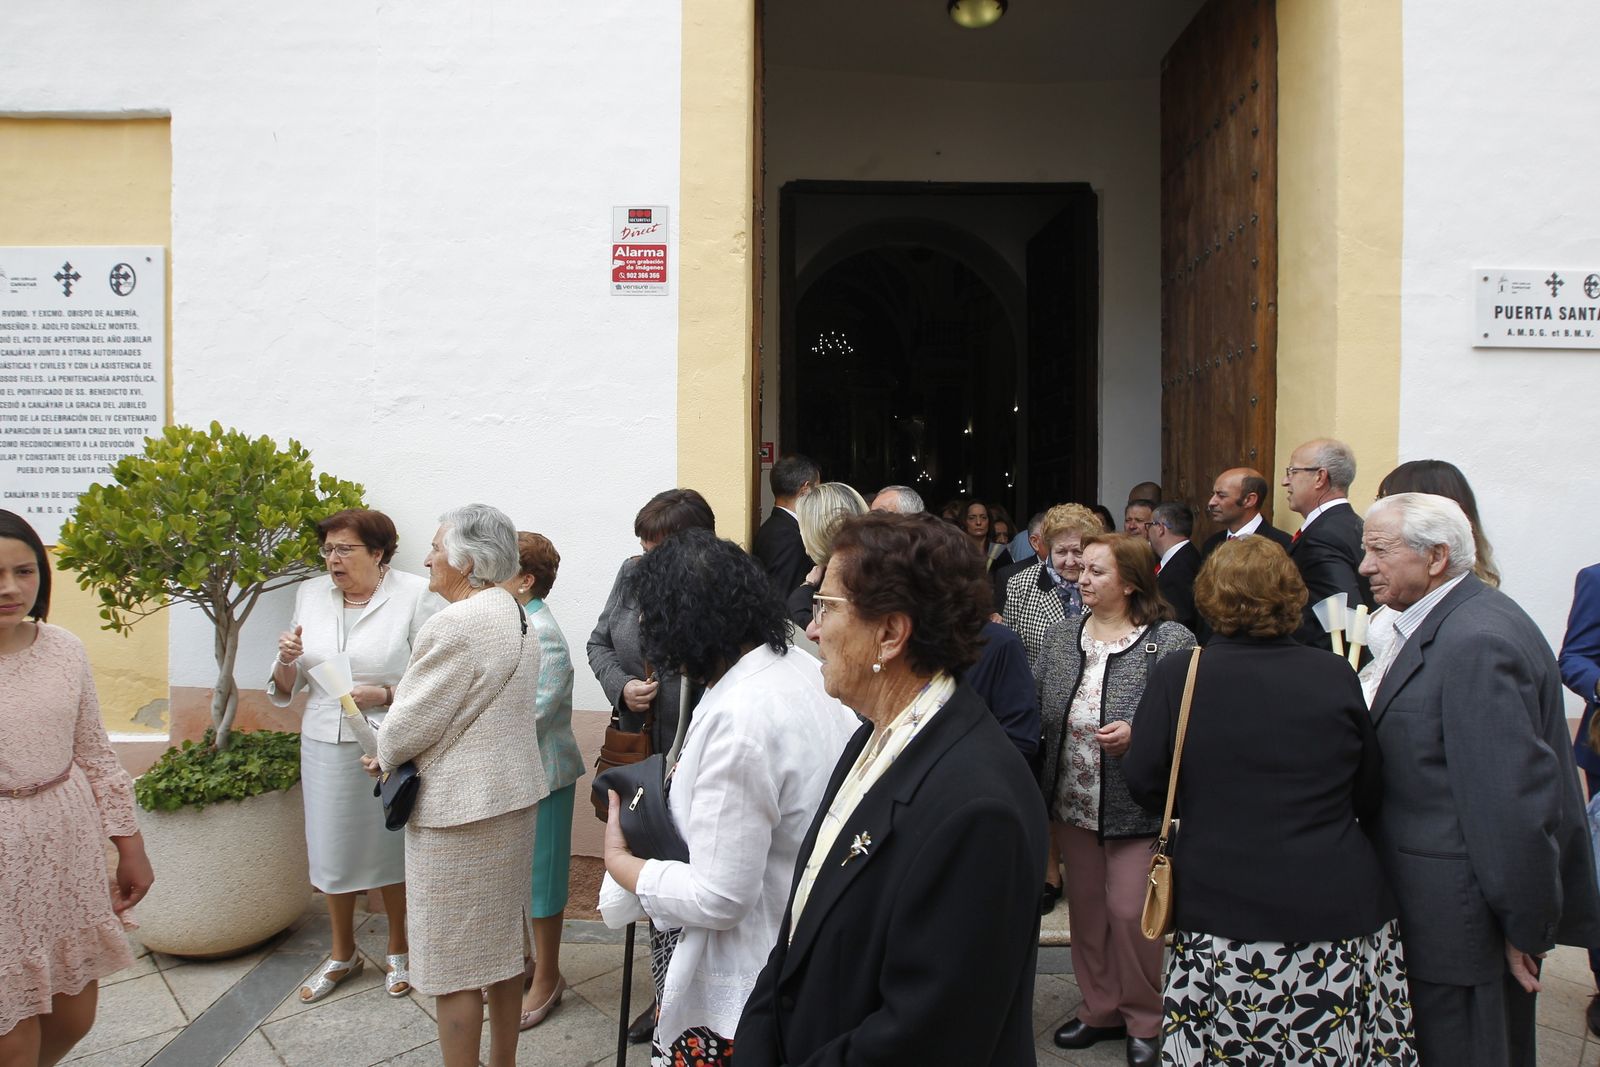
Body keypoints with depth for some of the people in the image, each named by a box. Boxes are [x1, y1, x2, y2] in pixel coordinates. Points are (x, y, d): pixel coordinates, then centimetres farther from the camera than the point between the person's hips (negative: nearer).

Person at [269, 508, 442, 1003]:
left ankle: (398, 951, 34)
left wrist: (385, 695, -23)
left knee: (392, 847, 11)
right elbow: (286, 687, 11)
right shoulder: (310, 595, 6)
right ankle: (342, 954, 38)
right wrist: (287, 660, -10)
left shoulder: (417, 596, -10)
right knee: (331, 849, 14)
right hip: (325, 744, 4)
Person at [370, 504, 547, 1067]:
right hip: (514, 793, 10)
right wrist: (398, 755, 10)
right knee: (502, 944, 20)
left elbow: (412, 721, -17)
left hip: (460, 807, -9)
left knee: (455, 960, 4)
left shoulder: (456, 624, -22)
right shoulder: (515, 614, 7)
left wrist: (385, 757, 5)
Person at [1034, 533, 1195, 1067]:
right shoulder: (1061, 636, 6)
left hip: (1135, 807, -5)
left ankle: (1145, 1021, 27)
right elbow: (1035, 711, 5)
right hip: (1072, 802, 5)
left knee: (1130, 913, 3)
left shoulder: (1172, 643, -11)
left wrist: (1138, 733, -25)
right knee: (1086, 910, 16)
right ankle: (1100, 1009, 35)